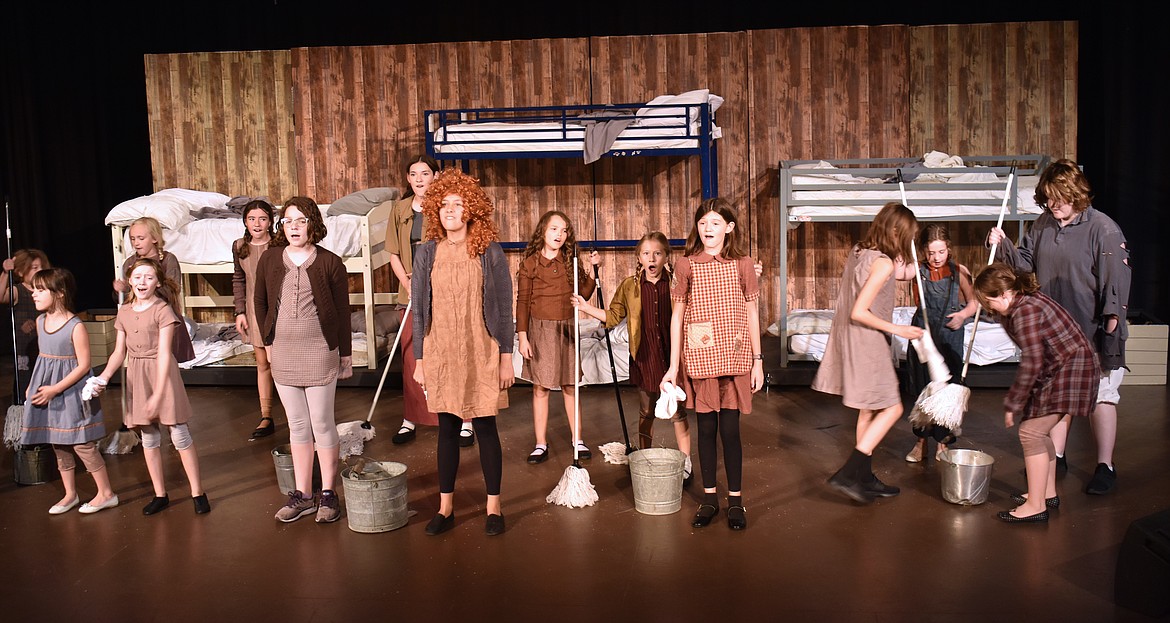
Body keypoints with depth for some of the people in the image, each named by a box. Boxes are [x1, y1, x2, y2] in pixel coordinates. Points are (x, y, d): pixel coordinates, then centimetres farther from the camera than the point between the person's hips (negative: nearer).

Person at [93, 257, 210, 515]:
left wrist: (157, 395, -18)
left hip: (162, 375, -6)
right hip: (136, 378, 6)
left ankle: (197, 493, 8)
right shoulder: (124, 312, 9)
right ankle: (160, 494, 23)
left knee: (180, 435, -2)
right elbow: (119, 352, 11)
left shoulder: (163, 310, -10)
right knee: (148, 438, 12)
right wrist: (103, 377, -7)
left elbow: (164, 354, -14)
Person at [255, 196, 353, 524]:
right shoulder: (270, 259, 4)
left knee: (322, 425, 1)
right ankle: (302, 494, 20)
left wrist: (346, 353, -1)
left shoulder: (330, 263, -5)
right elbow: (260, 302, 14)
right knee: (297, 426, 12)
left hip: (320, 352, -4)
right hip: (282, 354, 4)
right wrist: (268, 341, 8)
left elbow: (343, 311, -2)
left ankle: (328, 493, 13)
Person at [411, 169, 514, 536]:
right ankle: (445, 508, 22)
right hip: (440, 354, 2)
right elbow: (419, 310, 6)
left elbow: (504, 308, -1)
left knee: (485, 427, 4)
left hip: (481, 354, -2)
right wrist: (419, 360, 4)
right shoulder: (427, 253, 2)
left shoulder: (489, 252, -3)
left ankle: (493, 507, 18)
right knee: (447, 429, 10)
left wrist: (506, 357, -4)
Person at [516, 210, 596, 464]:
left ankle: (577, 440, 19)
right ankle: (541, 443, 11)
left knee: (569, 386, 8)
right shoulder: (529, 263, -2)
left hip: (566, 329, 2)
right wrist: (522, 336, -8)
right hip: (539, 328, -2)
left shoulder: (571, 261, 6)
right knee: (540, 387, 3)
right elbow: (523, 301, -3)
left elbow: (583, 294, 5)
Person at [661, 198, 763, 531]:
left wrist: (758, 360, 5)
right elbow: (677, 316, 4)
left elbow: (752, 313, 7)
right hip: (698, 358, 1)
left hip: (734, 357, 0)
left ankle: (736, 500, 14)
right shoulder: (686, 265, 1)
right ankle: (709, 498, 21)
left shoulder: (742, 264, 2)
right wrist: (673, 366, 1)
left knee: (729, 429, 0)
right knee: (706, 428, 7)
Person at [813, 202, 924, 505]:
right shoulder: (884, 263, -20)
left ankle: (865, 478, 25)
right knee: (891, 409, -1)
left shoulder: (858, 252, 6)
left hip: (850, 340, 9)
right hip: (866, 344, -9)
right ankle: (847, 474, -4)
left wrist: (908, 272, 23)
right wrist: (896, 329, -18)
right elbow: (859, 312, -24)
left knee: (869, 410, 17)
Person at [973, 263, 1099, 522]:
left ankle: (1035, 506, -5)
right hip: (1058, 369, 11)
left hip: (1070, 370, -11)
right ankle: (1048, 493, 30)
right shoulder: (1025, 301, 6)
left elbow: (1032, 363, -25)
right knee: (1039, 431, 17)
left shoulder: (1025, 311, -24)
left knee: (1031, 432, -11)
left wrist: (1012, 404, -18)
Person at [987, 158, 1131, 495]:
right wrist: (1003, 246, -7)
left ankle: (1105, 466, 11)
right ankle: (1056, 457, 27)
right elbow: (1025, 261, 10)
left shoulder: (1102, 228, -14)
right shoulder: (1043, 224, 5)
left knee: (1100, 396, 1)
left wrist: (1111, 321, -18)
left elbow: (1117, 277, -16)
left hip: (1093, 332, -6)